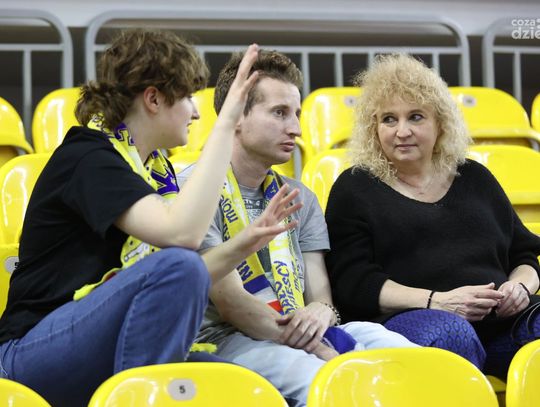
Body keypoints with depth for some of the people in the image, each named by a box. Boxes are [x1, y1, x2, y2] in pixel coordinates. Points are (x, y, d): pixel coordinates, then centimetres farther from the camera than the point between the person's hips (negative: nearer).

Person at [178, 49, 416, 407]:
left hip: (302, 337, 6)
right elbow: (229, 302, -12)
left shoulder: (299, 199, 20)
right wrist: (319, 351, -17)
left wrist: (322, 310, -13)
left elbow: (320, 293, 14)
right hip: (225, 339, -6)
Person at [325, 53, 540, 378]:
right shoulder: (355, 188, 12)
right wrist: (436, 301, -13)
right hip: (406, 320, -4)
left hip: (501, 319, 4)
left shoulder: (474, 178, 25)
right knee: (450, 334, -38)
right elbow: (352, 283, -1)